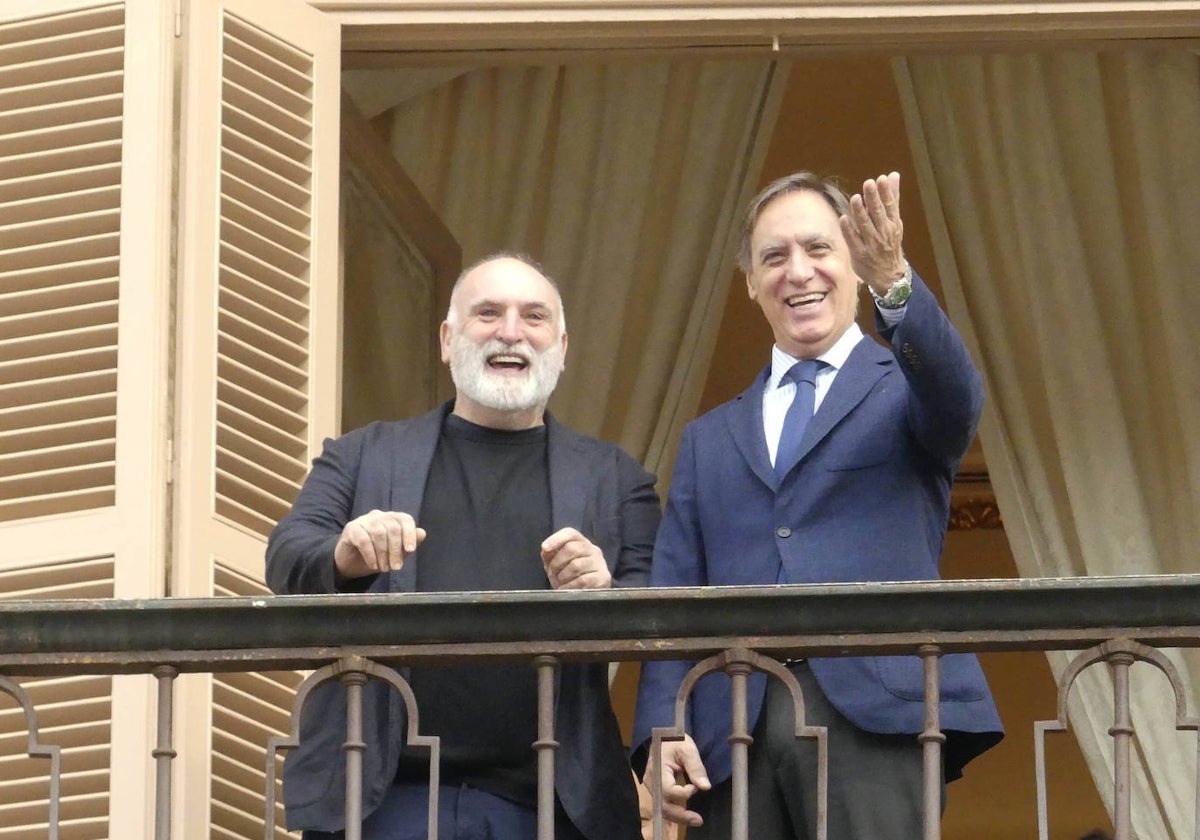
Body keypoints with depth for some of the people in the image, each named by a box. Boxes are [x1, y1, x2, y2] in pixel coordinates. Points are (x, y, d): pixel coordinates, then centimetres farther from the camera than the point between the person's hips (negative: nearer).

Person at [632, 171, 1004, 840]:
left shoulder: (904, 391, 14)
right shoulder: (710, 440, 24)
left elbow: (955, 400, -12)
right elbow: (674, 600, 17)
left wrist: (894, 281, -31)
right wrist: (661, 732, -1)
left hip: (874, 723, -3)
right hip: (733, 735, 3)